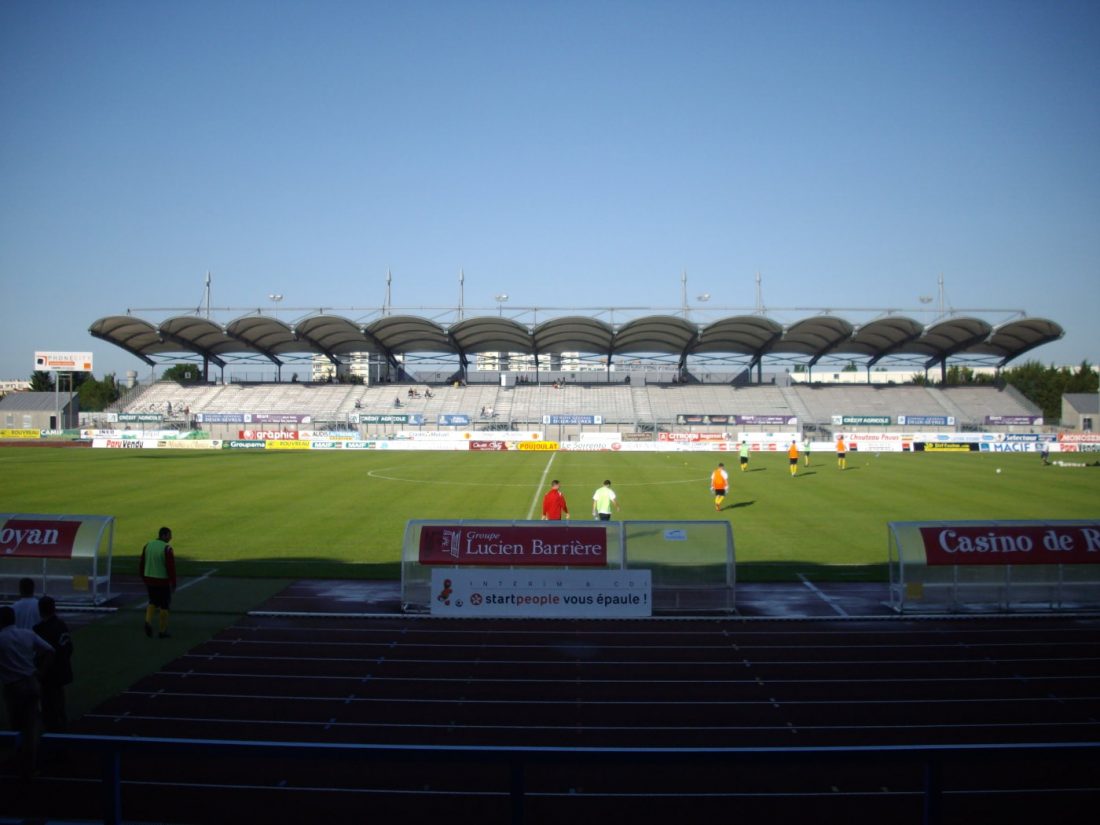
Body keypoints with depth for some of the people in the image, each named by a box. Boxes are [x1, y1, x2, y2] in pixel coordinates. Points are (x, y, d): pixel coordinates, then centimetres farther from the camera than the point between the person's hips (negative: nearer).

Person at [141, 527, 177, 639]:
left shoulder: (148, 545, 2)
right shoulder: (167, 548, -17)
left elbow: (142, 564, 8)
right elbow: (171, 567, -18)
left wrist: (144, 579, 19)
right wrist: (173, 583, -9)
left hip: (149, 579, 5)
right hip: (163, 581, -5)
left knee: (153, 602, 22)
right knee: (164, 605, 8)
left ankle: (148, 621, -1)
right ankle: (163, 631, 12)